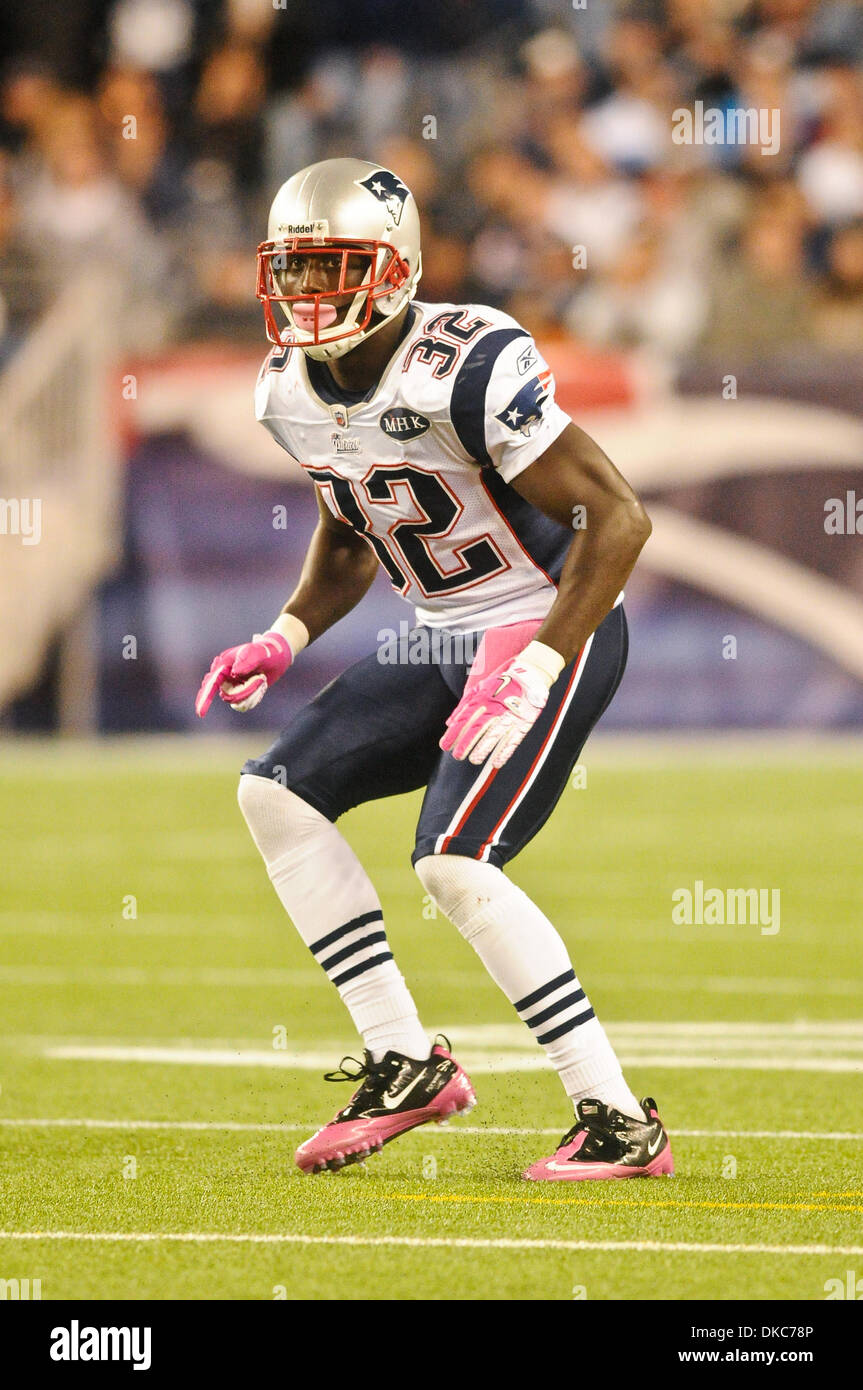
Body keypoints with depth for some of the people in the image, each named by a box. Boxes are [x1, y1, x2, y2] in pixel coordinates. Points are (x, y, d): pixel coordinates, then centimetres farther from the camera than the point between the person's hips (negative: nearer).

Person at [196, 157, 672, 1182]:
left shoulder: (469, 368, -24)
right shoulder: (293, 393, 2)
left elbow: (616, 518, -23)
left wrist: (533, 674, -28)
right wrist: (284, 639, 4)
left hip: (552, 632, -9)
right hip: (441, 640, 9)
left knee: (454, 863, -21)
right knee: (278, 792, 3)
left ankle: (620, 1123, -15)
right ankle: (404, 1062, 8)